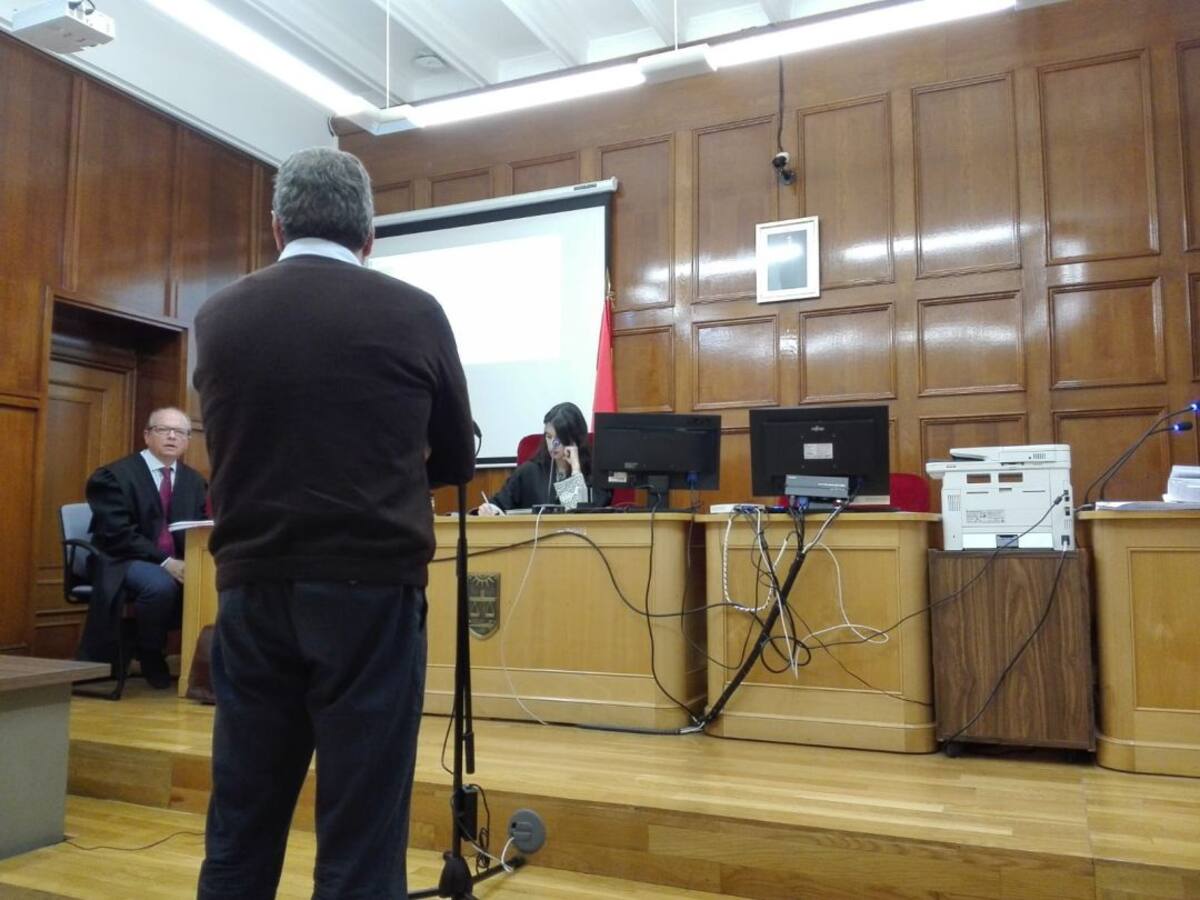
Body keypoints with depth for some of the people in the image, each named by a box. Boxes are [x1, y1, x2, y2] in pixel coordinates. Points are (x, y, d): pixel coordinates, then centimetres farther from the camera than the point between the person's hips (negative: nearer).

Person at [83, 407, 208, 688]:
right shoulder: (115, 475, -5)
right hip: (125, 562, -5)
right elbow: (117, 535, -14)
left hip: (178, 563, 5)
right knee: (161, 584, -35)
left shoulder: (194, 481, 12)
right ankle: (150, 655, -8)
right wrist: (164, 562, -25)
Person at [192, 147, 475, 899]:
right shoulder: (414, 314, -4)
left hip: (251, 590, 4)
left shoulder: (218, 317, 4)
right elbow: (457, 461, 7)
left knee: (240, 830, 15)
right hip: (372, 590, -3)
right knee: (361, 837, 5)